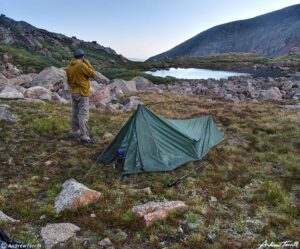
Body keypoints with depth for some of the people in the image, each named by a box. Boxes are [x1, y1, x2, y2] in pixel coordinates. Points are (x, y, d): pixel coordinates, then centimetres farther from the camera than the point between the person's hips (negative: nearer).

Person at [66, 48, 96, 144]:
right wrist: (88, 63, -2)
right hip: (82, 93, -8)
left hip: (73, 93, 8)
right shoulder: (82, 65, -16)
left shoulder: (69, 66, 8)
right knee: (83, 115, -9)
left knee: (75, 113, 17)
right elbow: (93, 74, -8)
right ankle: (84, 137, -10)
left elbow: (69, 80, 16)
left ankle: (75, 132, 28)